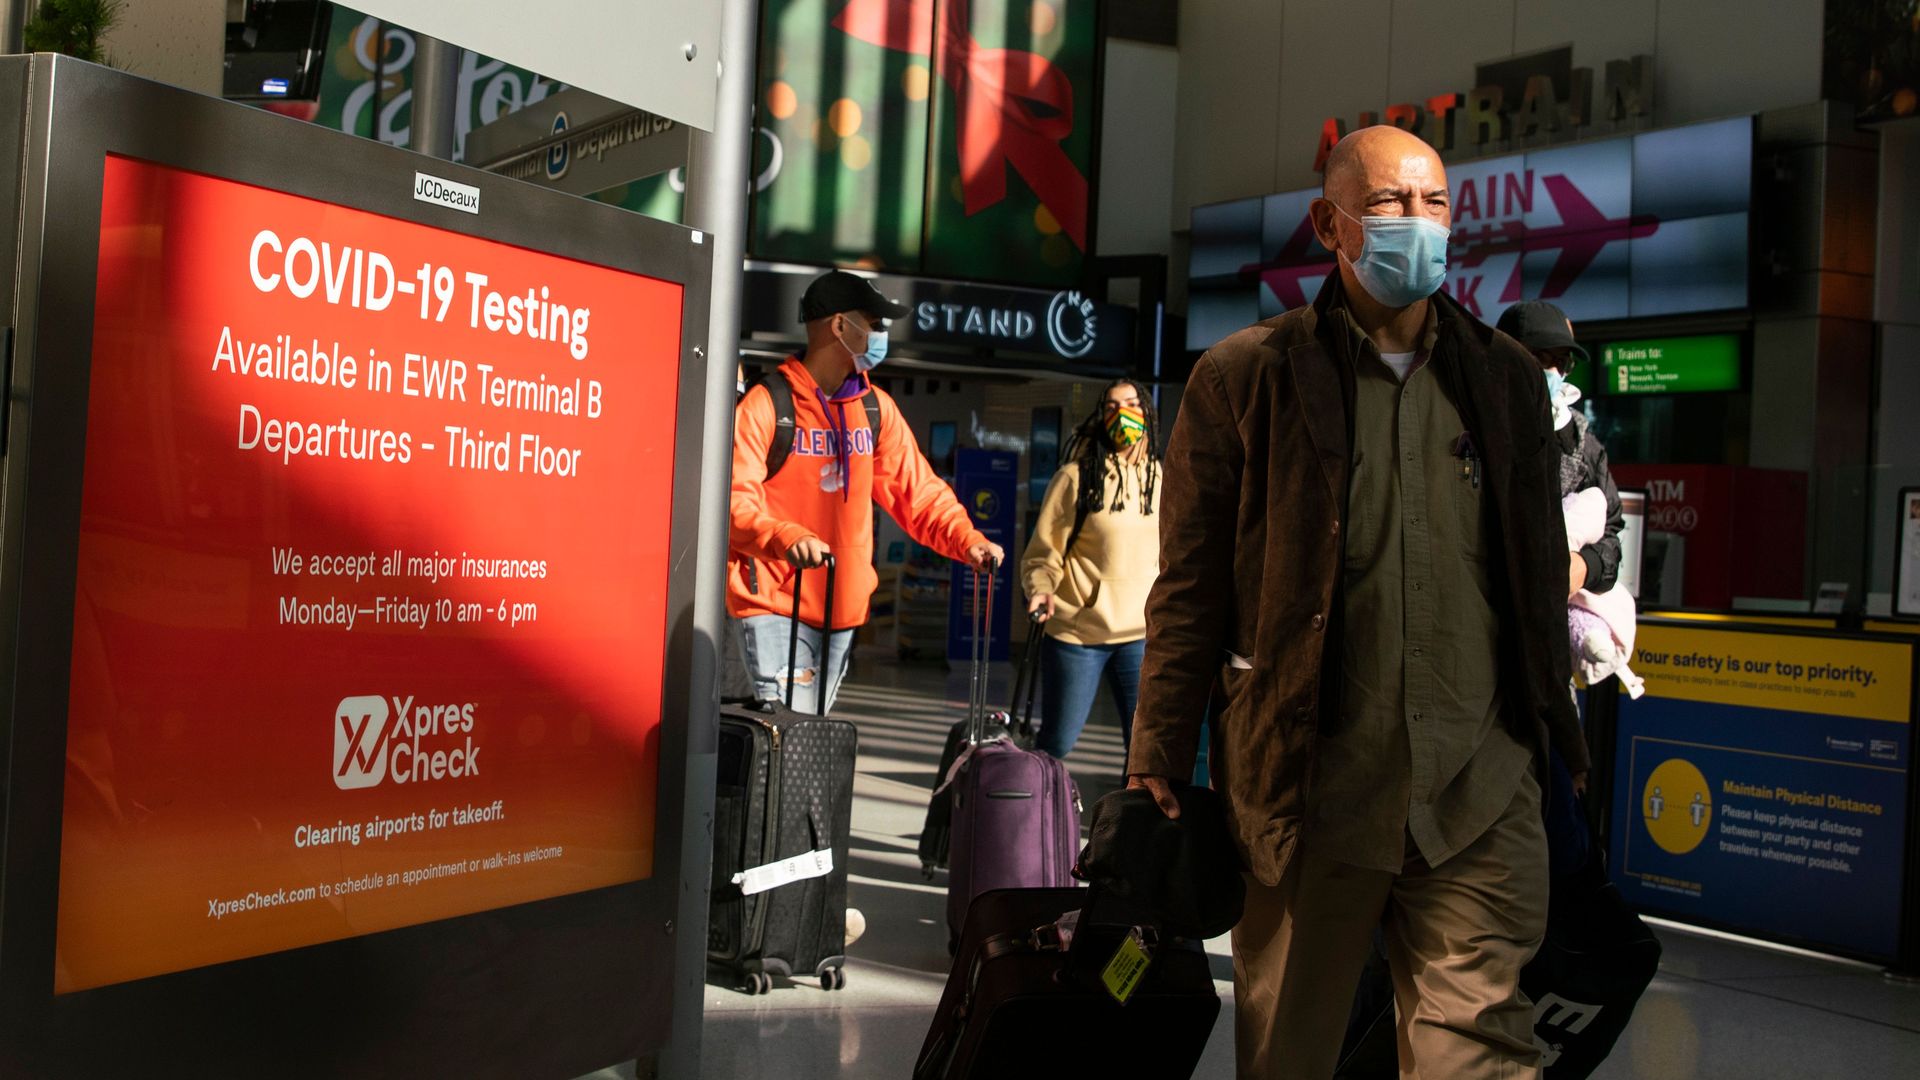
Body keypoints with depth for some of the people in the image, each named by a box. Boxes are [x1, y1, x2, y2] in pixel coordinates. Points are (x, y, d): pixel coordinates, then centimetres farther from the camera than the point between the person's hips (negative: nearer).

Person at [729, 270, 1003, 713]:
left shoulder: (876, 409, 9)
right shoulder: (766, 405, -10)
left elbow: (917, 489, 10)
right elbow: (735, 499, -17)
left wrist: (966, 539, -6)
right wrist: (786, 537, -36)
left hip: (842, 604, 7)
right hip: (774, 601, -6)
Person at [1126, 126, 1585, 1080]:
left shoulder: (1507, 377, 12)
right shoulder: (1245, 376, 1)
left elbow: (1542, 576, 16)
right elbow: (1189, 593, 0)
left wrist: (1554, 739, 14)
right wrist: (1156, 770, 0)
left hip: (1480, 793, 2)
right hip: (1306, 788, -2)